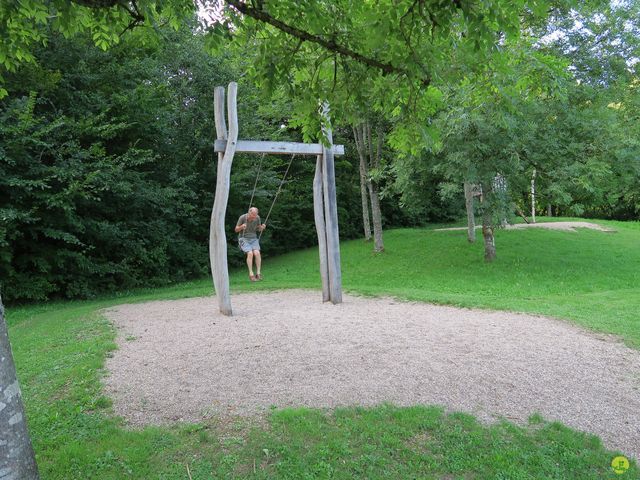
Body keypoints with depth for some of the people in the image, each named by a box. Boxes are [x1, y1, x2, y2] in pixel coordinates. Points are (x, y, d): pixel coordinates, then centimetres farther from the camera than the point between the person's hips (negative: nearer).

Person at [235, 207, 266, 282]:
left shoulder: (257, 218, -7)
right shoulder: (242, 217, -15)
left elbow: (259, 229, 9)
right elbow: (236, 230, -6)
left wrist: (262, 227, -16)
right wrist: (241, 227, -29)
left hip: (253, 239, 3)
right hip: (243, 239, -3)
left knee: (257, 253, -24)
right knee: (250, 253, -27)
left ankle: (258, 273, -20)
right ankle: (251, 274, -21)